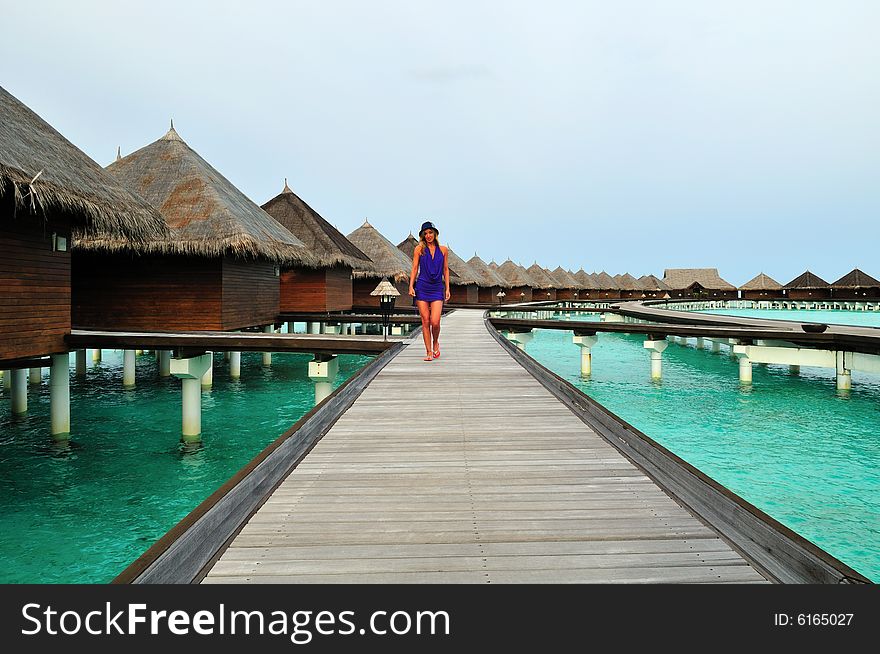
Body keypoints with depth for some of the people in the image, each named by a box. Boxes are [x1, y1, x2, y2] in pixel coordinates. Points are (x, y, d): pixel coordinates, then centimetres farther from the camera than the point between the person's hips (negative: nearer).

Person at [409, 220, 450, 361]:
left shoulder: (443, 249, 8)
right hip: (422, 288, 0)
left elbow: (446, 270, 13)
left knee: (435, 322, -11)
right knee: (425, 321, 0)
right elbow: (415, 269, 5)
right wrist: (411, 286, -5)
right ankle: (429, 352, 9)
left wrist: (447, 288, 8)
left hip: (437, 288, 0)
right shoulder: (419, 249, 4)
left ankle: (435, 343, 19)